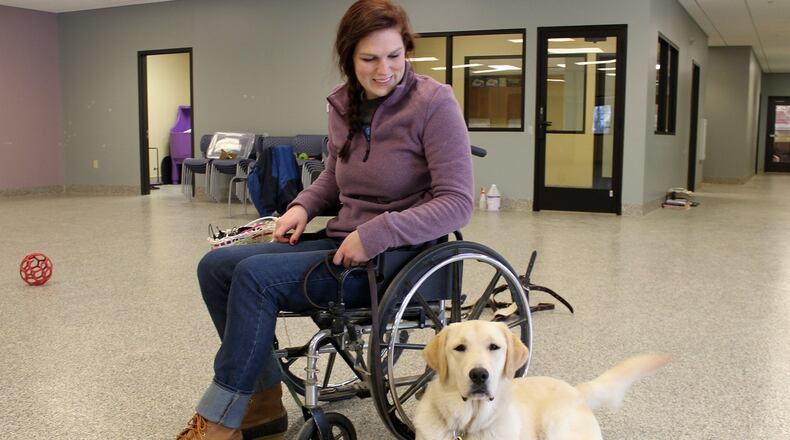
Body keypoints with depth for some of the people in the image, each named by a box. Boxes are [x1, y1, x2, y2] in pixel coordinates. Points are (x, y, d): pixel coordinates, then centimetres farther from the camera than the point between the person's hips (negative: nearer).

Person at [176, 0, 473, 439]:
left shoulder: (433, 102, -13)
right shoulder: (343, 104, 7)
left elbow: (458, 202, -17)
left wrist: (375, 235, -25)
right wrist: (303, 206, 2)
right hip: (340, 244, 8)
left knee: (255, 275, -23)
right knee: (215, 266, 0)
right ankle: (264, 402, 7)